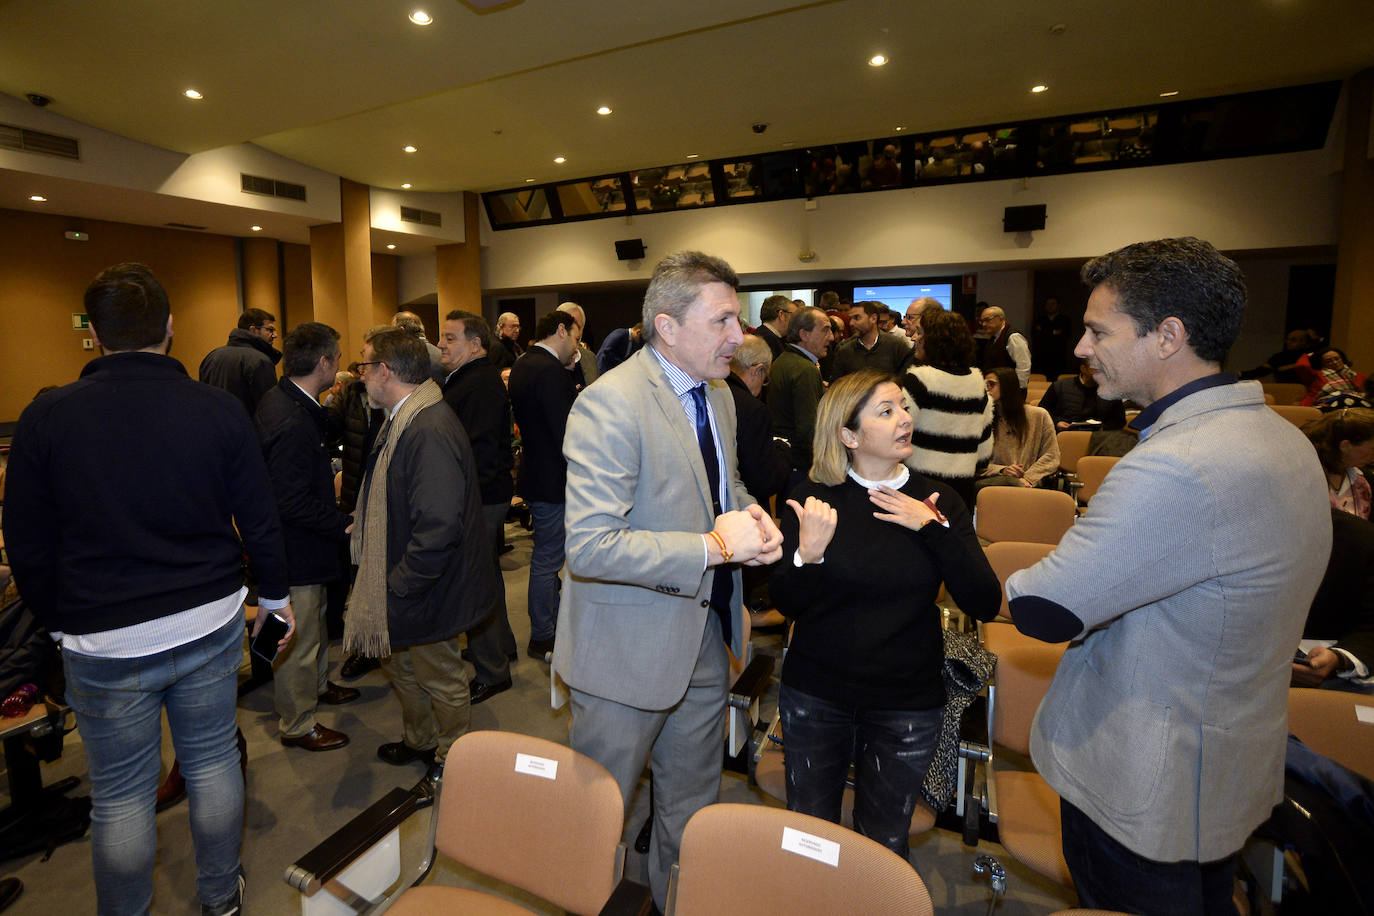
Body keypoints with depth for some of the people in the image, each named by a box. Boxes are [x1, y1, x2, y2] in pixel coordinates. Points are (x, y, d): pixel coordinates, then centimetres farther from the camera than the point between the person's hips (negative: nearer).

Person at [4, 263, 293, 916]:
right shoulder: (221, 409, -9)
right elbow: (259, 520, -3)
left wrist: (57, 621, 14)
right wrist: (274, 594, 12)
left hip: (105, 642, -1)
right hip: (211, 623, 2)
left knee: (120, 797, 15)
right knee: (213, 762, 18)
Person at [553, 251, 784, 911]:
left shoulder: (718, 396, 5)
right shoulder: (610, 404, -23)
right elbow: (589, 546, -29)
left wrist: (751, 516, -5)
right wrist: (713, 546, -25)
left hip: (704, 638, 8)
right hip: (629, 650, -7)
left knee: (692, 806, 26)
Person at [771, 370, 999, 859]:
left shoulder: (938, 502, -5)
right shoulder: (815, 498, -9)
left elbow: (985, 604, -11)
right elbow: (785, 602, -9)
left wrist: (936, 530, -20)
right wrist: (808, 555, -28)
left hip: (907, 704, 1)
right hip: (815, 695, 0)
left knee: (883, 845, 18)